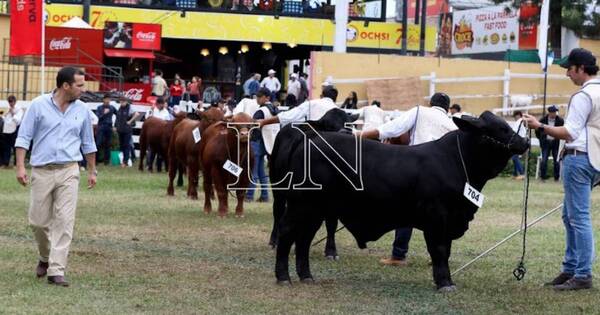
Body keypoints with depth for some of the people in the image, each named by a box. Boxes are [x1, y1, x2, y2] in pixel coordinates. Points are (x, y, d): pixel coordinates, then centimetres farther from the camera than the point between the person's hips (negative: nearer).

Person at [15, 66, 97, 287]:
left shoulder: (82, 110, 6)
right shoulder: (39, 105, -3)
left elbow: (88, 143, 16)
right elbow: (24, 137, -2)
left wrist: (92, 171, 18)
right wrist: (20, 166, -10)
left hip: (68, 172, 1)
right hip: (42, 171, -1)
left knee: (64, 221, -8)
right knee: (38, 221, 5)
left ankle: (56, 270, -8)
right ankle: (46, 258, 32)